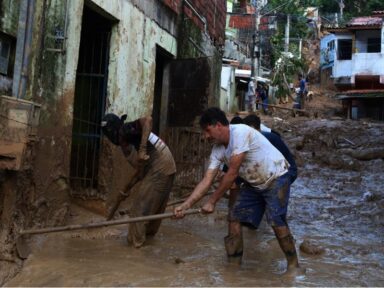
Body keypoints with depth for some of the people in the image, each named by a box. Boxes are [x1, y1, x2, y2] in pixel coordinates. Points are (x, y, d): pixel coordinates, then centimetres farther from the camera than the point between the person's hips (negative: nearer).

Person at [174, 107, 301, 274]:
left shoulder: (241, 132, -29)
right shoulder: (218, 149, -5)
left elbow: (232, 173, -29)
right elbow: (206, 181, -9)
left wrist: (212, 201, -23)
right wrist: (186, 205, -19)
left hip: (276, 178, -7)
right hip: (253, 183, 8)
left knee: (276, 221, -15)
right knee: (235, 217, 1)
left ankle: (293, 264, 2)